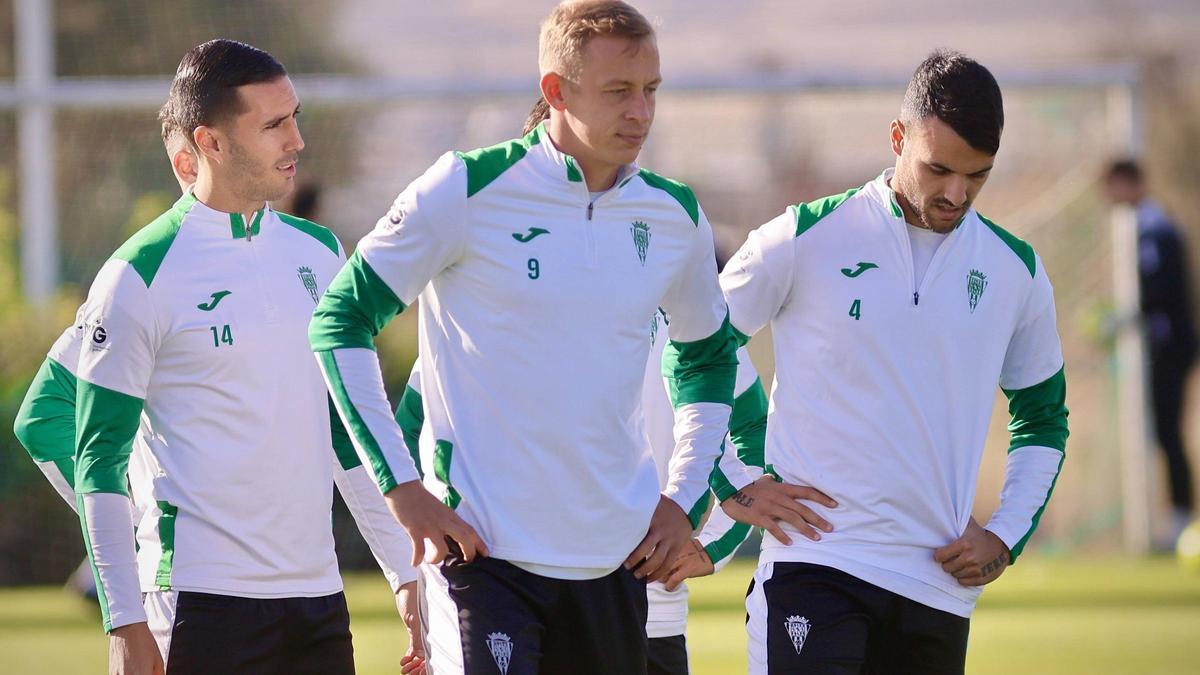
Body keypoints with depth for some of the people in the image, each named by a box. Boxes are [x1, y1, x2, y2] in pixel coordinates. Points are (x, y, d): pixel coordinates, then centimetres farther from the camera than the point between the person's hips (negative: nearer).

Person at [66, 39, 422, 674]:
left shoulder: (319, 252, 12)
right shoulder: (140, 275, -6)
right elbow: (98, 460, -5)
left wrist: (405, 574, 13)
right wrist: (125, 624, -10)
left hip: (318, 594, 6)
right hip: (202, 595, -6)